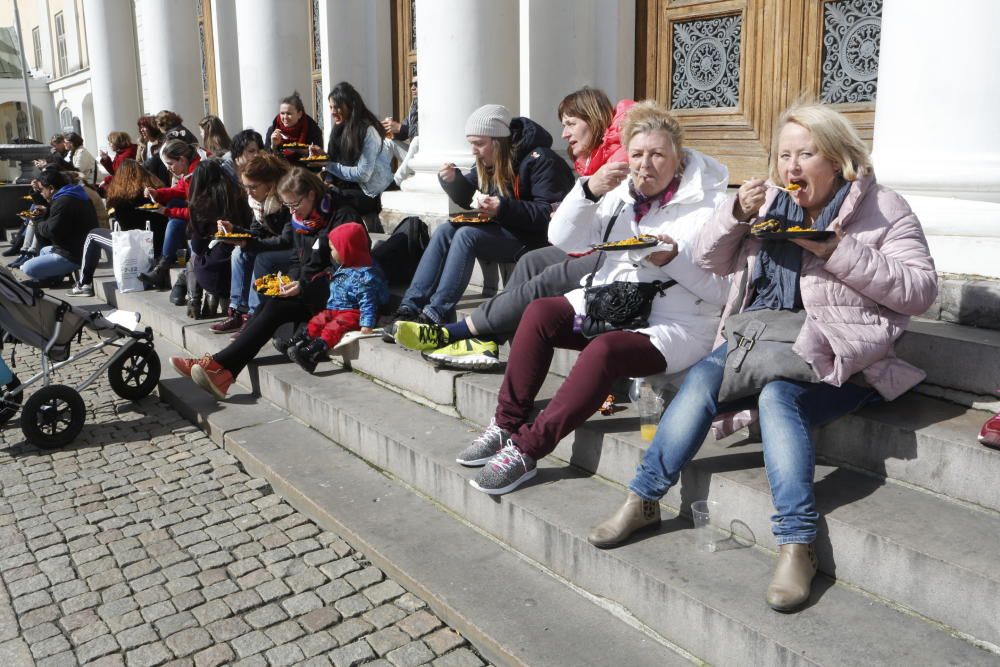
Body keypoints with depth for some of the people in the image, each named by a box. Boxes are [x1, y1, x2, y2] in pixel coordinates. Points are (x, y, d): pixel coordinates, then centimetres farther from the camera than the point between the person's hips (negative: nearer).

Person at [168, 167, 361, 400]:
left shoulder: (341, 216, -10)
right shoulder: (300, 220, 15)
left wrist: (304, 286, -20)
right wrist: (289, 282, -1)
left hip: (331, 293, -7)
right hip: (304, 287, 7)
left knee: (275, 308, -26)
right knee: (268, 305, -22)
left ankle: (220, 364, -31)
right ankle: (223, 371, -34)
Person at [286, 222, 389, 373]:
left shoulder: (364, 276, -20)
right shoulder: (343, 269, 14)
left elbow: (367, 302, -24)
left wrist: (367, 324, -30)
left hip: (352, 313, -10)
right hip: (334, 309, 10)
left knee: (334, 327, -29)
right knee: (317, 321, -6)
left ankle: (313, 352, -45)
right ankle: (301, 343, -19)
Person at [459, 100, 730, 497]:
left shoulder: (707, 205, -4)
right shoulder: (622, 193, 11)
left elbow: (718, 292, -9)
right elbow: (563, 239, 2)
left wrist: (674, 259, -24)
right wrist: (589, 191, -12)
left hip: (675, 326, -6)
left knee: (604, 349, -34)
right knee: (540, 312, -16)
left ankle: (526, 451, -25)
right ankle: (507, 425, -10)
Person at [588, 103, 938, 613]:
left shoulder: (882, 209, 2)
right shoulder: (769, 200, 16)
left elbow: (920, 290, -7)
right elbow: (709, 259, 14)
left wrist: (838, 251, -16)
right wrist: (737, 213, -4)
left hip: (834, 358, -4)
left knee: (778, 395, -33)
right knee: (702, 376, -22)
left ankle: (797, 545, -31)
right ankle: (644, 499, -15)